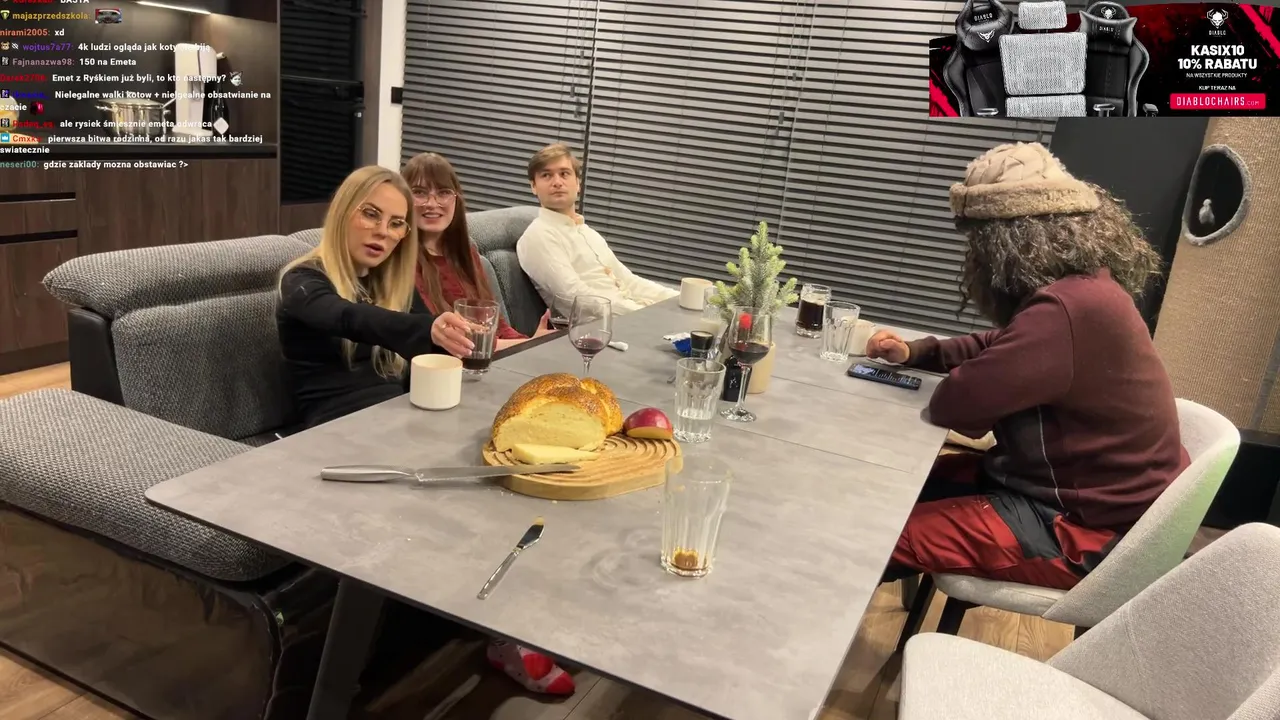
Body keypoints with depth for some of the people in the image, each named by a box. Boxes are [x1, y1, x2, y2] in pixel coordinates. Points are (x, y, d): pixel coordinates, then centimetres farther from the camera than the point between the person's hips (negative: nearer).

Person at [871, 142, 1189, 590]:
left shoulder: (1069, 309, -30)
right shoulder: (1079, 289, 4)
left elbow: (954, 404, -28)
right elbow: (1000, 348, 20)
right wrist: (915, 353, 7)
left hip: (1089, 531, -10)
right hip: (1073, 486, 10)